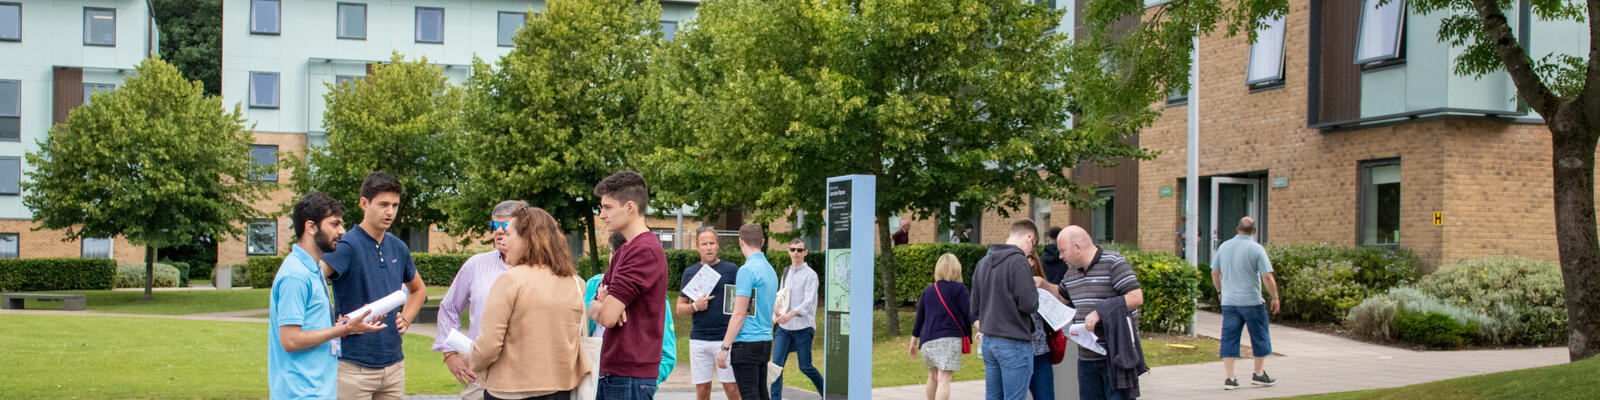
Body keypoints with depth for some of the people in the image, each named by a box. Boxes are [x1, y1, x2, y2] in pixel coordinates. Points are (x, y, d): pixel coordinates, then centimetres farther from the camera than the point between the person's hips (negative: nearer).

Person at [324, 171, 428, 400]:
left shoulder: (398, 248, 10)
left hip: (394, 363, 6)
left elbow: (419, 289, 27)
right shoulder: (347, 246, -11)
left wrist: (406, 319, 11)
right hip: (354, 366, -6)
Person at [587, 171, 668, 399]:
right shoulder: (623, 251, 17)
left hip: (630, 375, -9)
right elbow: (593, 309, 14)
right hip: (613, 371, 9)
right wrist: (605, 304, -9)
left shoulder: (645, 250, -17)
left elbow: (607, 316, -20)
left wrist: (604, 306, 3)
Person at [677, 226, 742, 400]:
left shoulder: (731, 269, 2)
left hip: (725, 339, -3)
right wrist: (695, 306, -9)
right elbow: (680, 307, 13)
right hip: (698, 339, 3)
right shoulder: (690, 272, 10)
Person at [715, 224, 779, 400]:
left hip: (747, 343, -9)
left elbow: (739, 315, -17)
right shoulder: (770, 270, 13)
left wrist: (725, 347, -13)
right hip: (765, 341, 9)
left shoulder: (747, 270, -14)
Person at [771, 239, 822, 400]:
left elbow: (808, 303, -17)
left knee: (805, 367, 3)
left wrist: (791, 314, -32)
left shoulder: (810, 275, -6)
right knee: (777, 364, -7)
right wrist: (776, 316, 11)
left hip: (803, 327, -5)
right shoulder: (786, 273, 16)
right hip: (783, 328, 5)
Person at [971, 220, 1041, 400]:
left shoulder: (983, 262, 11)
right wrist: (1035, 292, 3)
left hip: (988, 341, 8)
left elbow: (975, 305, 15)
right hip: (1015, 343, -8)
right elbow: (1029, 304, -17)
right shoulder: (1018, 261, -14)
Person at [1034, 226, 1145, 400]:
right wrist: (1042, 284, 14)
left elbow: (1136, 298, -18)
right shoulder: (1073, 270, 13)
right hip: (1087, 358, 7)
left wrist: (1100, 312, -23)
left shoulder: (1113, 262, -10)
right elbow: (1062, 294, 32)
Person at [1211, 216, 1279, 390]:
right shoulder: (1256, 249, -10)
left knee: (1229, 339, 5)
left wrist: (1220, 291, 27)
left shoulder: (1224, 246, 4)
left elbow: (1215, 273, 12)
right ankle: (1259, 374, 20)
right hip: (1251, 301, -4)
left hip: (1228, 302, 4)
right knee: (1260, 337, 12)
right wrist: (1275, 298, -1)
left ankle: (1229, 378, 1)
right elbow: (1267, 278, -13)